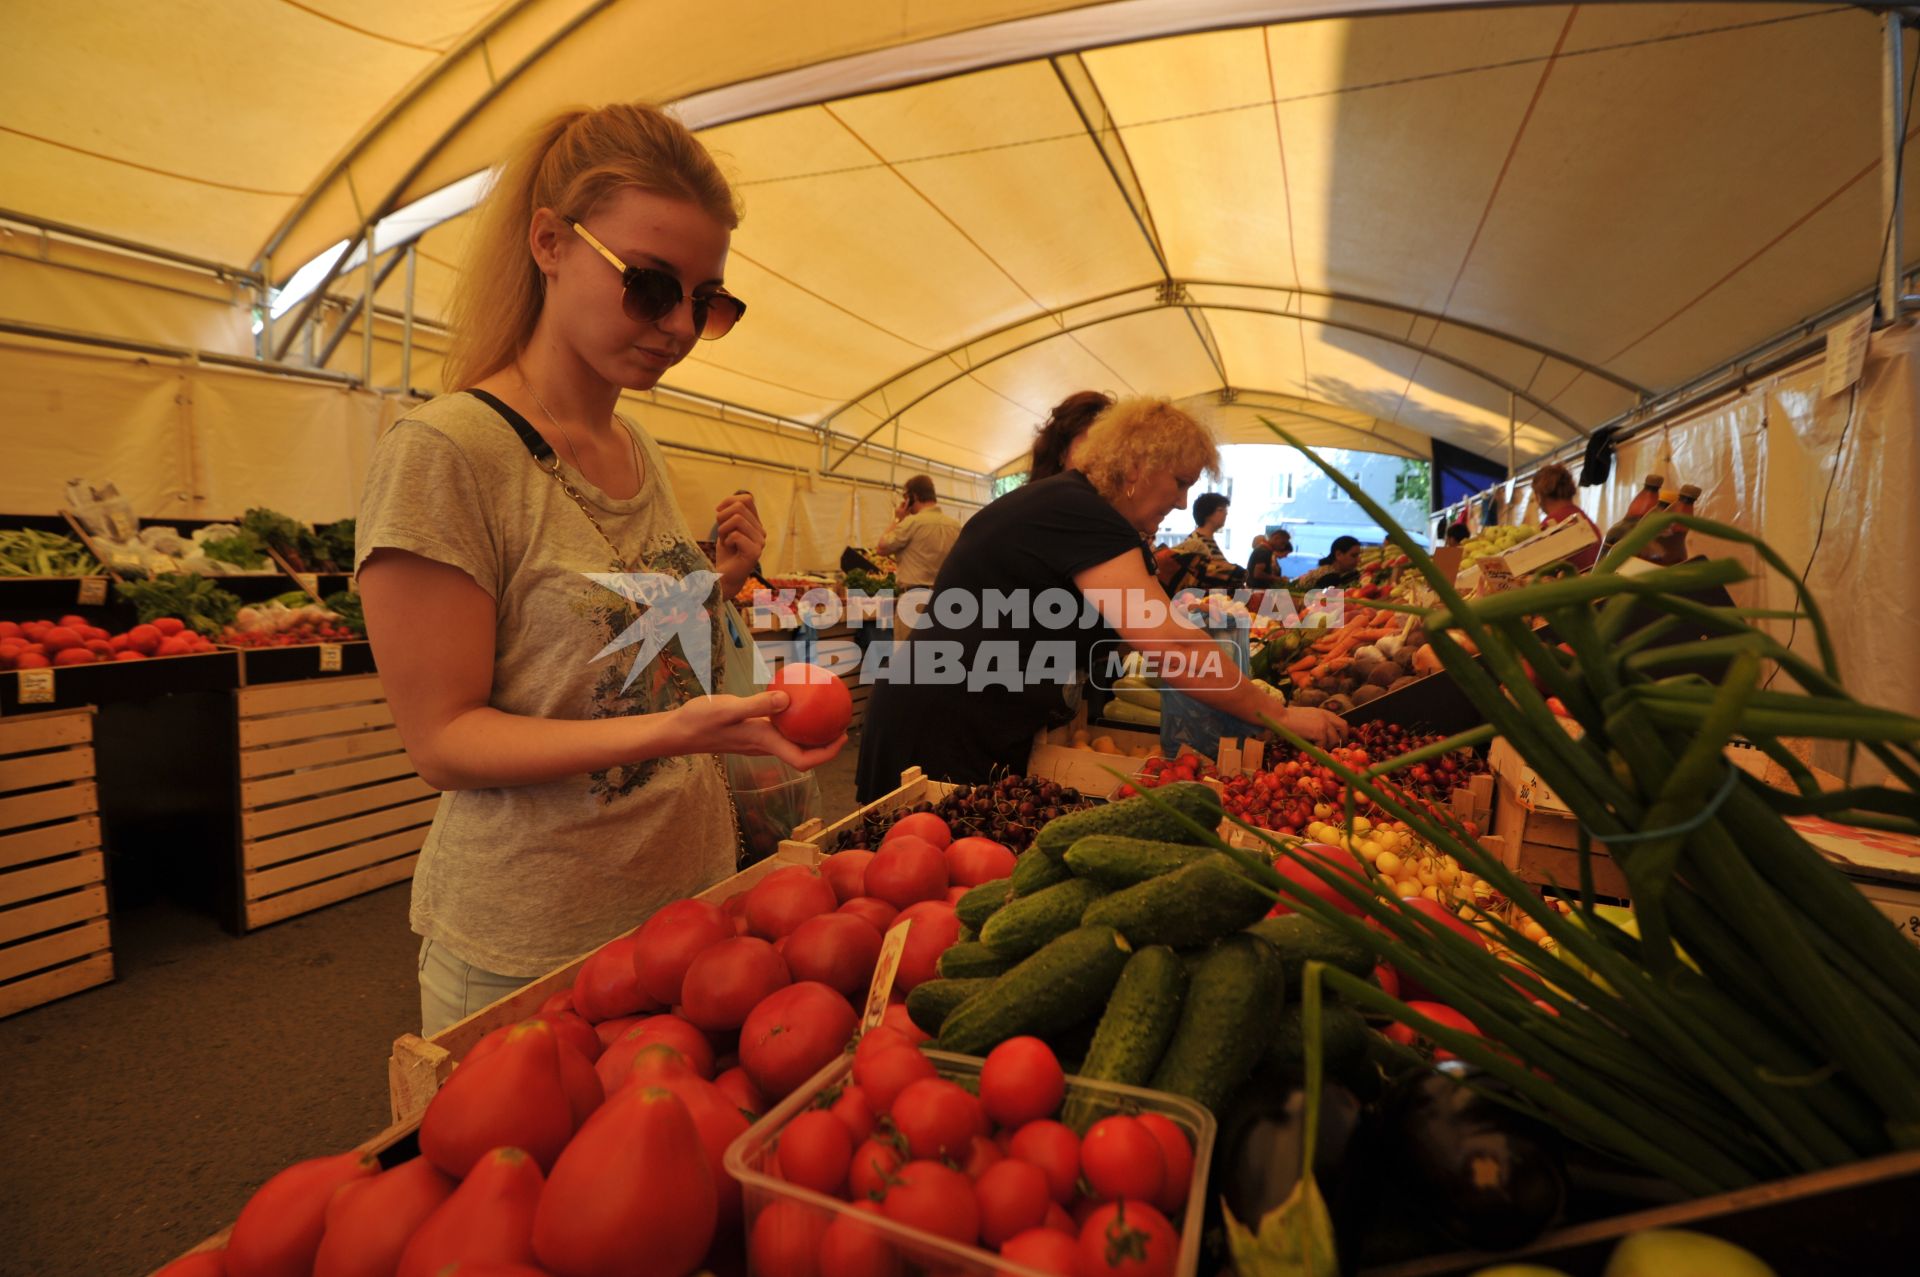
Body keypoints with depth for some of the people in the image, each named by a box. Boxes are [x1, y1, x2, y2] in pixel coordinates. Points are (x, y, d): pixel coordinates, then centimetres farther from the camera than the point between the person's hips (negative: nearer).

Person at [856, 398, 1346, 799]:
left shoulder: (1063, 501, 12)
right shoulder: (1084, 516, -19)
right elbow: (1172, 649, -25)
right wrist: (1279, 715, -15)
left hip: (983, 727, 10)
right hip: (944, 733, -10)